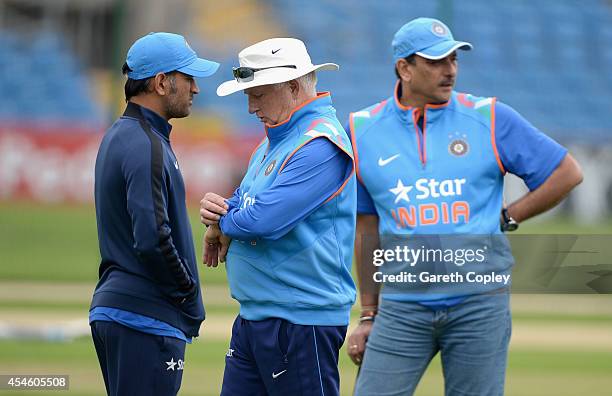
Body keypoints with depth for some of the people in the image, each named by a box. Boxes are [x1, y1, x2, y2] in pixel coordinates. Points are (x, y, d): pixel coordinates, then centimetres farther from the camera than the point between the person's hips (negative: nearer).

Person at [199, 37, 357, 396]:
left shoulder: (320, 144, -16)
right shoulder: (275, 141, 17)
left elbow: (264, 221, -24)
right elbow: (244, 205, 21)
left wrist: (221, 223, -4)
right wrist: (218, 211, -3)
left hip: (302, 322, -10)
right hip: (253, 318, 10)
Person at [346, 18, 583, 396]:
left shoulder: (489, 118, 0)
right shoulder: (364, 131, 5)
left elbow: (567, 173, 5)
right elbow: (368, 229, 12)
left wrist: (506, 219, 1)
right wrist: (368, 315, 12)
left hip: (478, 303, -1)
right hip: (402, 304, 1)